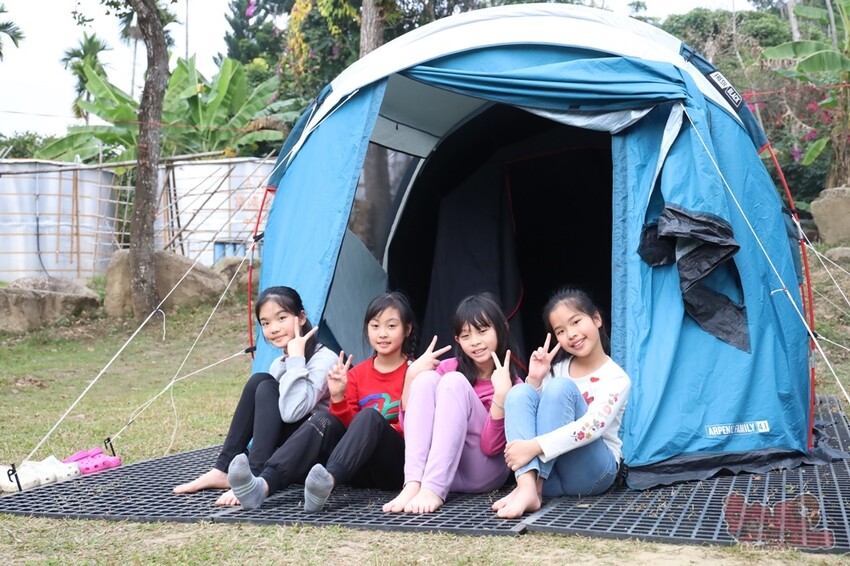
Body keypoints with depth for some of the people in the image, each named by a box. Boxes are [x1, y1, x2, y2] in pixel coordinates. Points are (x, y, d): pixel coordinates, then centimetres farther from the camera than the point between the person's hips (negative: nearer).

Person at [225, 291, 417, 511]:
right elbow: (348, 427, 6)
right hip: (361, 470, 4)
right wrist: (338, 398, -11)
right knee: (325, 419, -23)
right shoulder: (357, 374, 12)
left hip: (398, 467, -4)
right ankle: (263, 485, -44)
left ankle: (328, 481, -58)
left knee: (369, 417, -31)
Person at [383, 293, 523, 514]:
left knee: (454, 381, -22)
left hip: (483, 472, -3)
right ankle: (413, 484, -33)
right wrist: (411, 375, -8)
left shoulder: (512, 383, -1)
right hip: (437, 465, 3)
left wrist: (501, 394, -24)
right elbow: (410, 428, 3)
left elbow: (491, 447, -14)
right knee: (426, 378, -17)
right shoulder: (449, 368, 8)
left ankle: (433, 489, -37)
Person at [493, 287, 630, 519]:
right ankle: (527, 487, -37)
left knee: (561, 387, -23)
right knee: (520, 392, -16)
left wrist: (535, 446, -34)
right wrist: (534, 380, -7)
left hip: (593, 471, -5)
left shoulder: (616, 378, -7)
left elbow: (593, 427, -24)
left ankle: (535, 486, -31)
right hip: (549, 470, 5)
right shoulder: (557, 368, 11)